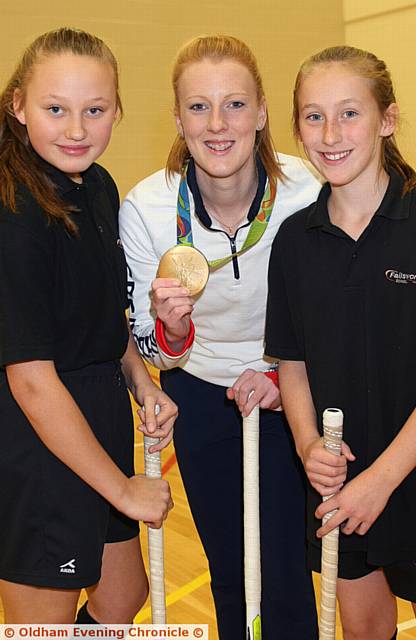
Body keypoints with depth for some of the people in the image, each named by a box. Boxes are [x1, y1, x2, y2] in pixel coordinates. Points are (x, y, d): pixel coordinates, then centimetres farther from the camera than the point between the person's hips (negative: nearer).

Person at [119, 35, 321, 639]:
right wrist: (172, 328, -34)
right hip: (198, 393, 1)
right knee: (228, 573, 17)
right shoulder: (146, 208, -21)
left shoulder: (305, 193, -23)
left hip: (286, 392, -1)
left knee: (284, 579, 3)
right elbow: (153, 349, -12)